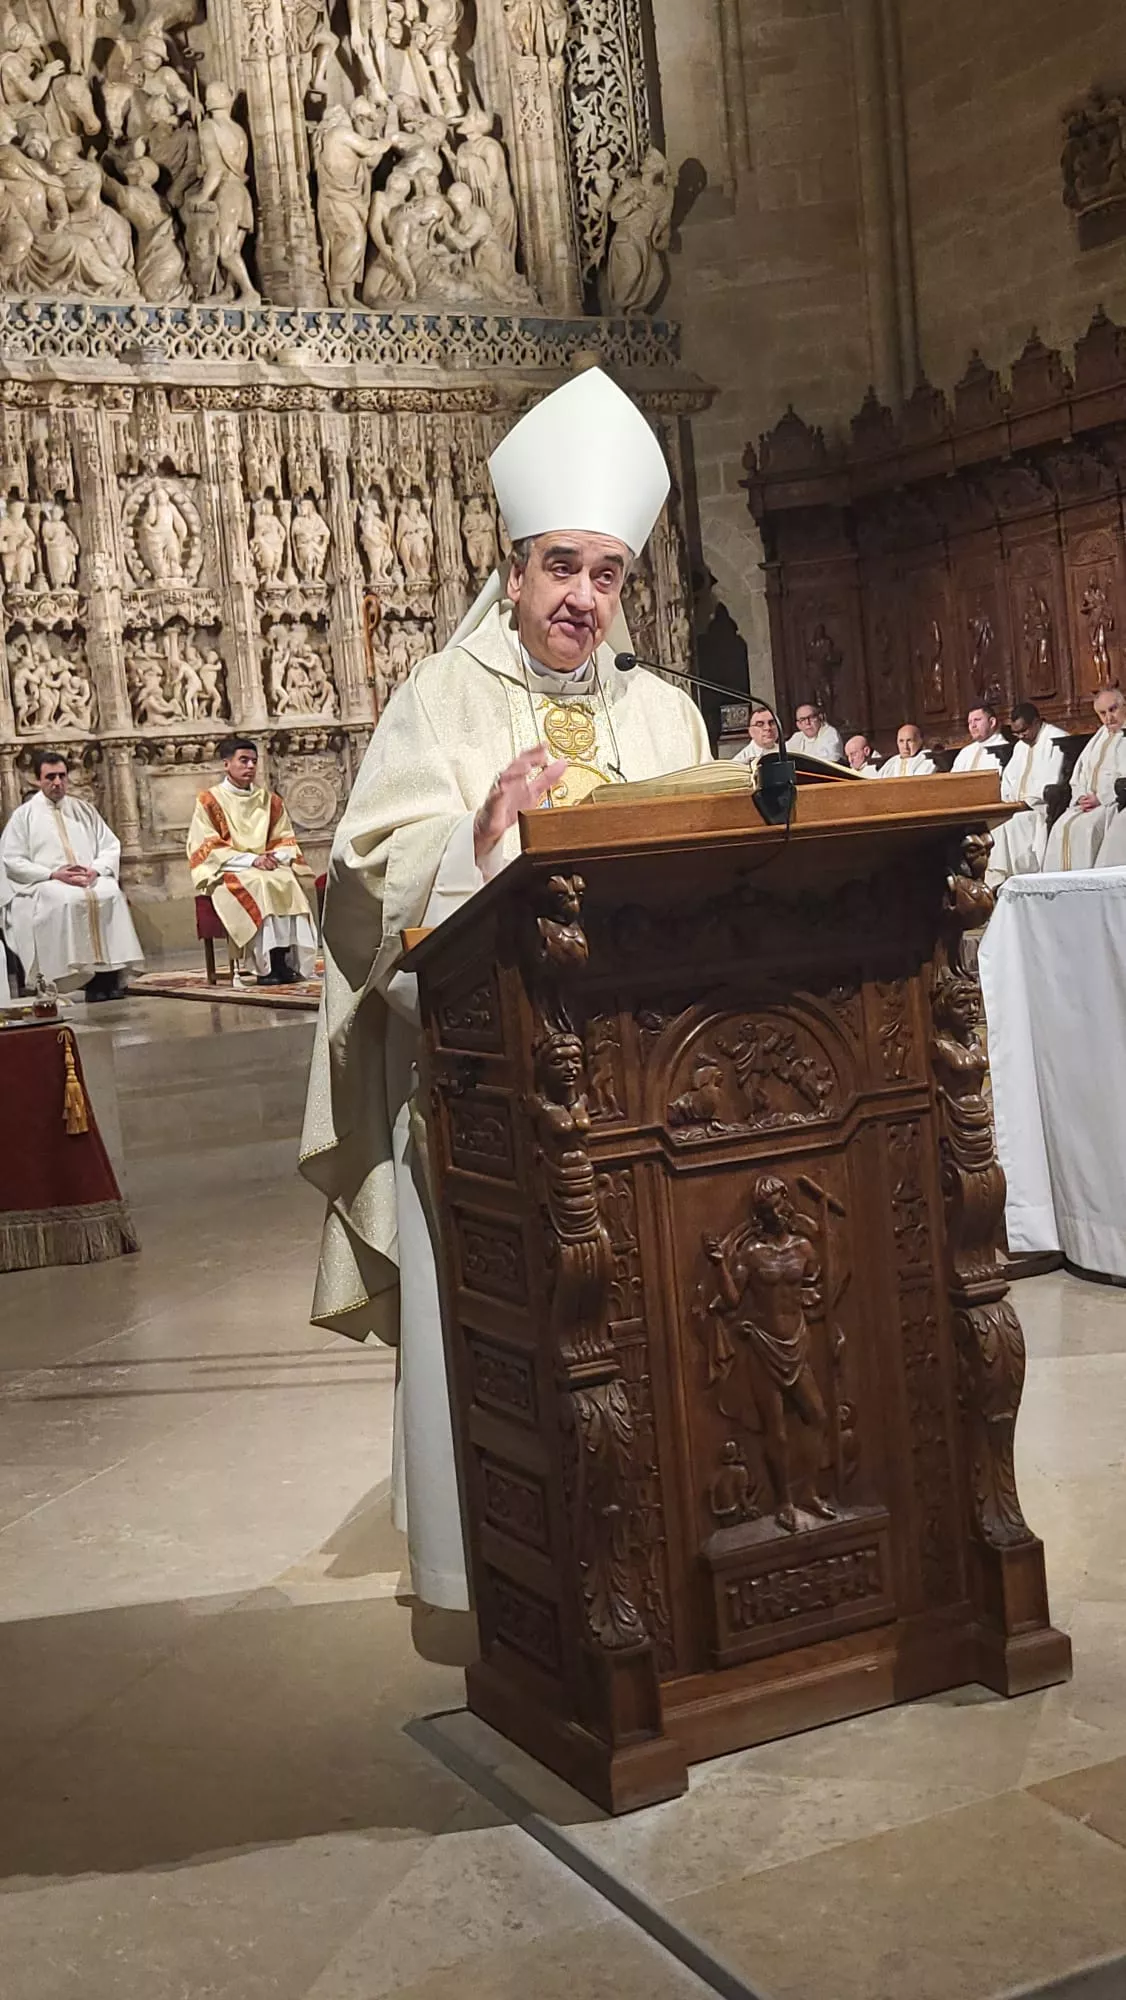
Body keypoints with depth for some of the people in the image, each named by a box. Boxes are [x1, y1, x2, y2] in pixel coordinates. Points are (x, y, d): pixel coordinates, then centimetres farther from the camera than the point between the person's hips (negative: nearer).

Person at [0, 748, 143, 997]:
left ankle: (111, 972, -32)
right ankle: (81, 972, -34)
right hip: (46, 885, -3)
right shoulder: (24, 815, 10)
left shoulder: (84, 810, 20)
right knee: (69, 900, -37)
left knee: (111, 894, -31)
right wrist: (53, 874, -12)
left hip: (91, 880, 3)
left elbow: (111, 847, 15)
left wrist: (96, 869, -8)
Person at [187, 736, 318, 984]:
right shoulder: (209, 802, 3)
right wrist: (251, 859, -17)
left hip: (266, 868, 4)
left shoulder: (269, 800, 16)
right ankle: (270, 963, -36)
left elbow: (286, 841, 14)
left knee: (288, 881, -30)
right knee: (259, 884, -36)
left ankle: (286, 960, -34)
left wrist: (275, 857, -11)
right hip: (225, 873, -4)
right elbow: (208, 849, -6)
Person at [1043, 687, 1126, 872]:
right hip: (1090, 802, 6)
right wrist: (1082, 797, 2)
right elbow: (1079, 774, 22)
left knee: (1083, 827, -31)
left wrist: (1101, 798, -17)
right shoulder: (1099, 736, 25)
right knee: (1061, 827, -21)